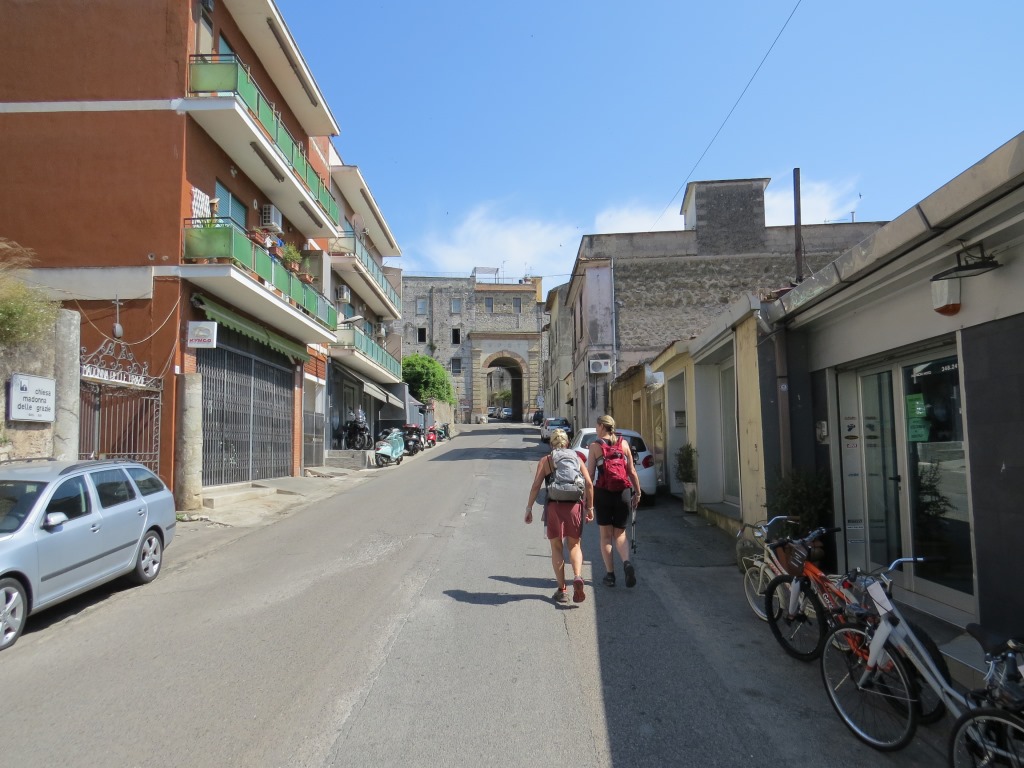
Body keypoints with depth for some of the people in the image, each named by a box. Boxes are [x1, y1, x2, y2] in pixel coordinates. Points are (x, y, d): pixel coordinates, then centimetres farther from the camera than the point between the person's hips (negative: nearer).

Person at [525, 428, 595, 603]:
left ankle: (562, 590, 11)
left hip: (554, 506, -1)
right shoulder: (577, 458, 9)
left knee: (557, 548, 12)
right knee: (574, 545, 16)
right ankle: (577, 577, -9)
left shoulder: (545, 461, 5)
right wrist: (590, 507, 10)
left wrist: (529, 508, 3)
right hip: (574, 505, 1)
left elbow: (536, 486, -3)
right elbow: (589, 484, 2)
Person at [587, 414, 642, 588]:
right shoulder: (624, 443, 3)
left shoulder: (594, 446, -3)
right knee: (620, 534, 14)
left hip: (602, 494, -2)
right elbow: (632, 471, 3)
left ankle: (610, 575, 11)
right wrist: (637, 492, 12)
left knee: (606, 536, 10)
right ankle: (627, 563, -11)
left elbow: (590, 473, -5)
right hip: (622, 493, 2)